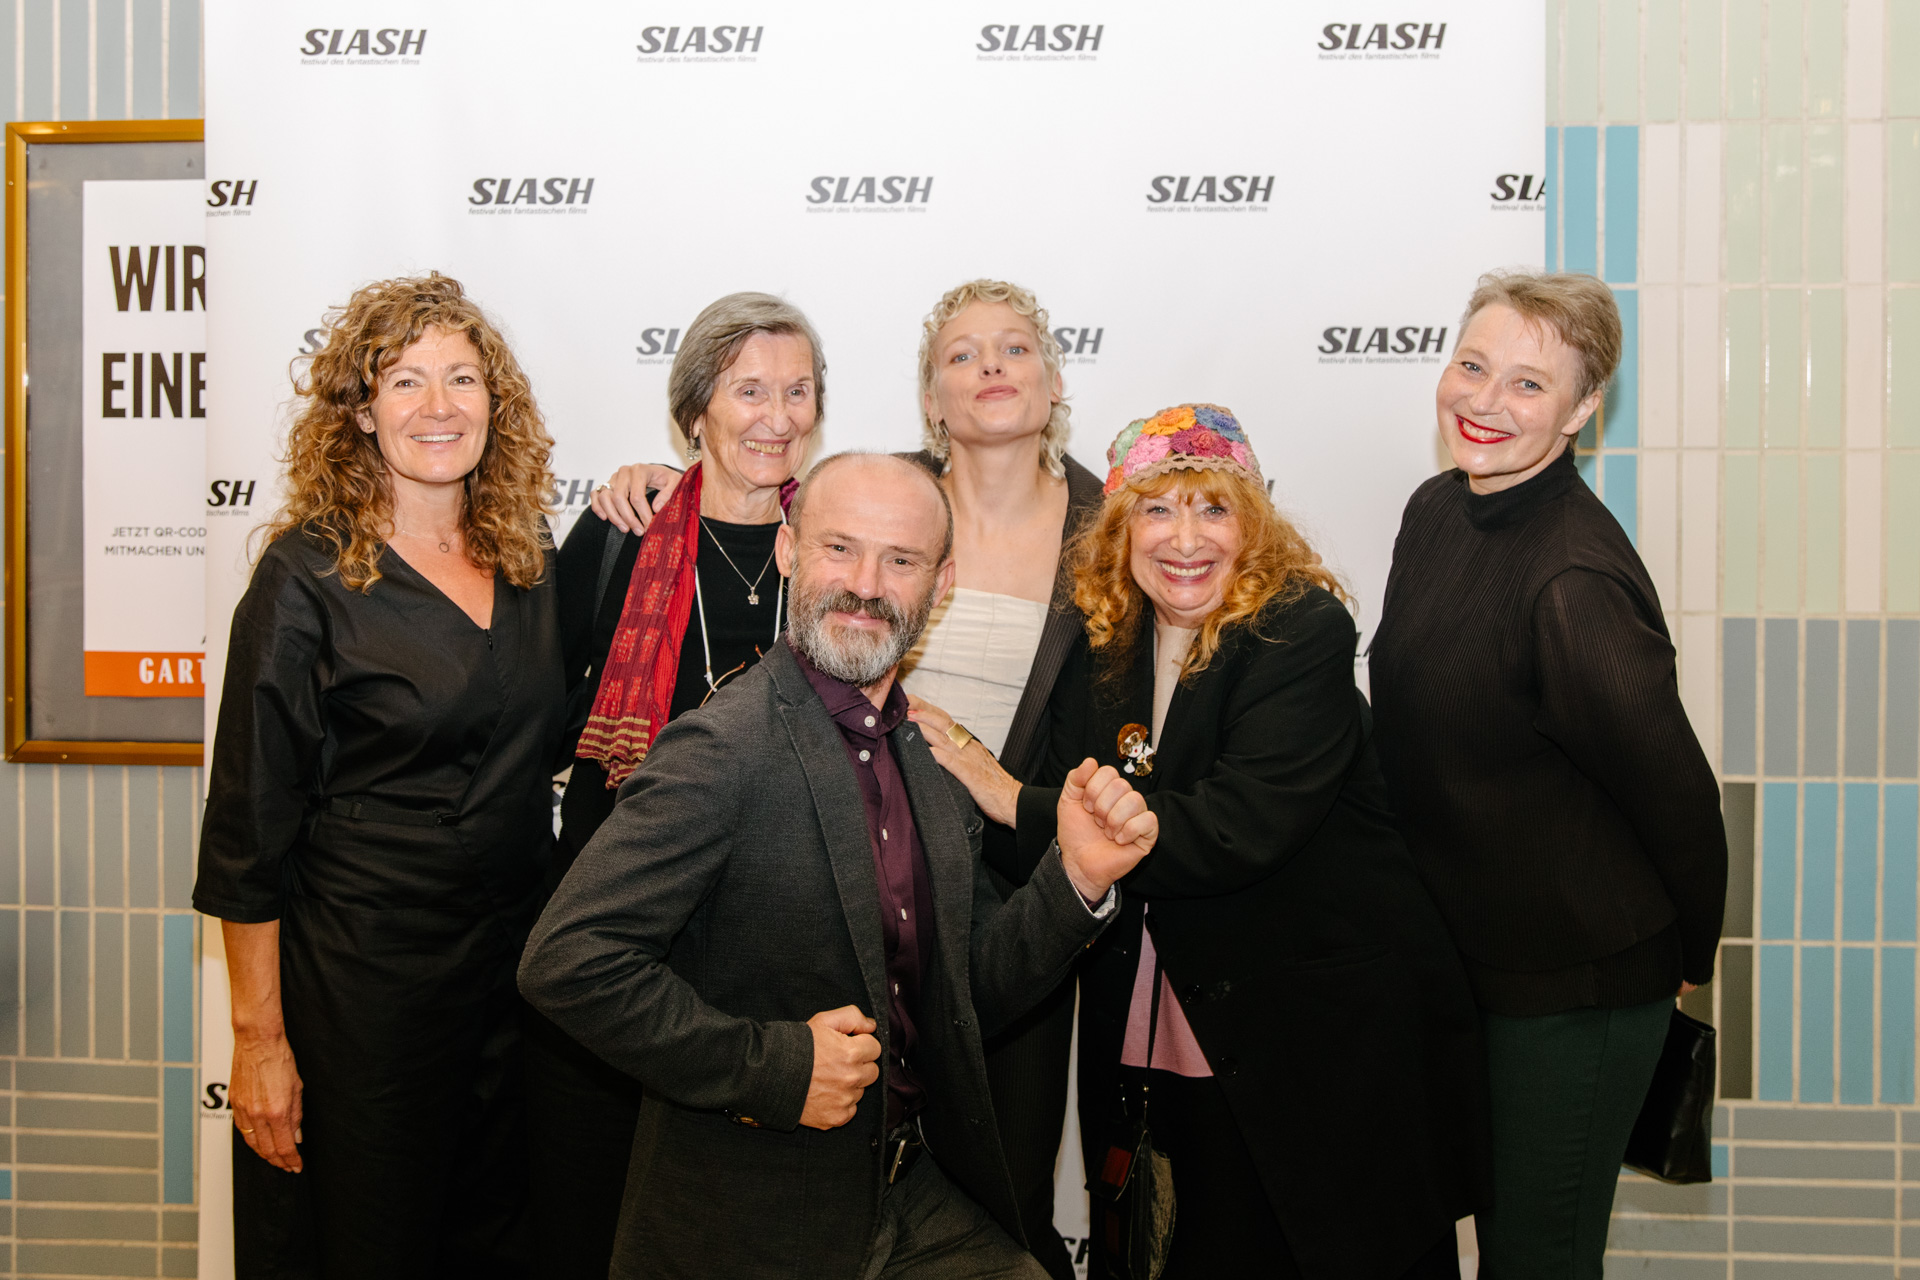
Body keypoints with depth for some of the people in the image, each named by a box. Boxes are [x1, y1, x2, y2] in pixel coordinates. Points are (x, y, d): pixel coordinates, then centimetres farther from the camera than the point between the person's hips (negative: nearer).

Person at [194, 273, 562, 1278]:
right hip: (358, 973, -5)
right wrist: (258, 1034, -10)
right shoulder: (307, 577, -11)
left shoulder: (525, 557, 4)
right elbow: (250, 826, -10)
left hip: (516, 962, 5)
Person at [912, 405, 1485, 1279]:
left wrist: (1023, 807, -22)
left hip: (1328, 1042, -5)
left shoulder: (1302, 628, -15)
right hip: (1177, 1050, 5)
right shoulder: (1102, 649, 3)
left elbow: (1235, 830, -27)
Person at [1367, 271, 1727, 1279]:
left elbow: (1675, 791, -18)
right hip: (1468, 955, 8)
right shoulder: (1437, 511, -1)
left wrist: (1689, 959, -3)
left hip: (1579, 986, -8)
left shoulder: (1574, 583, -28)